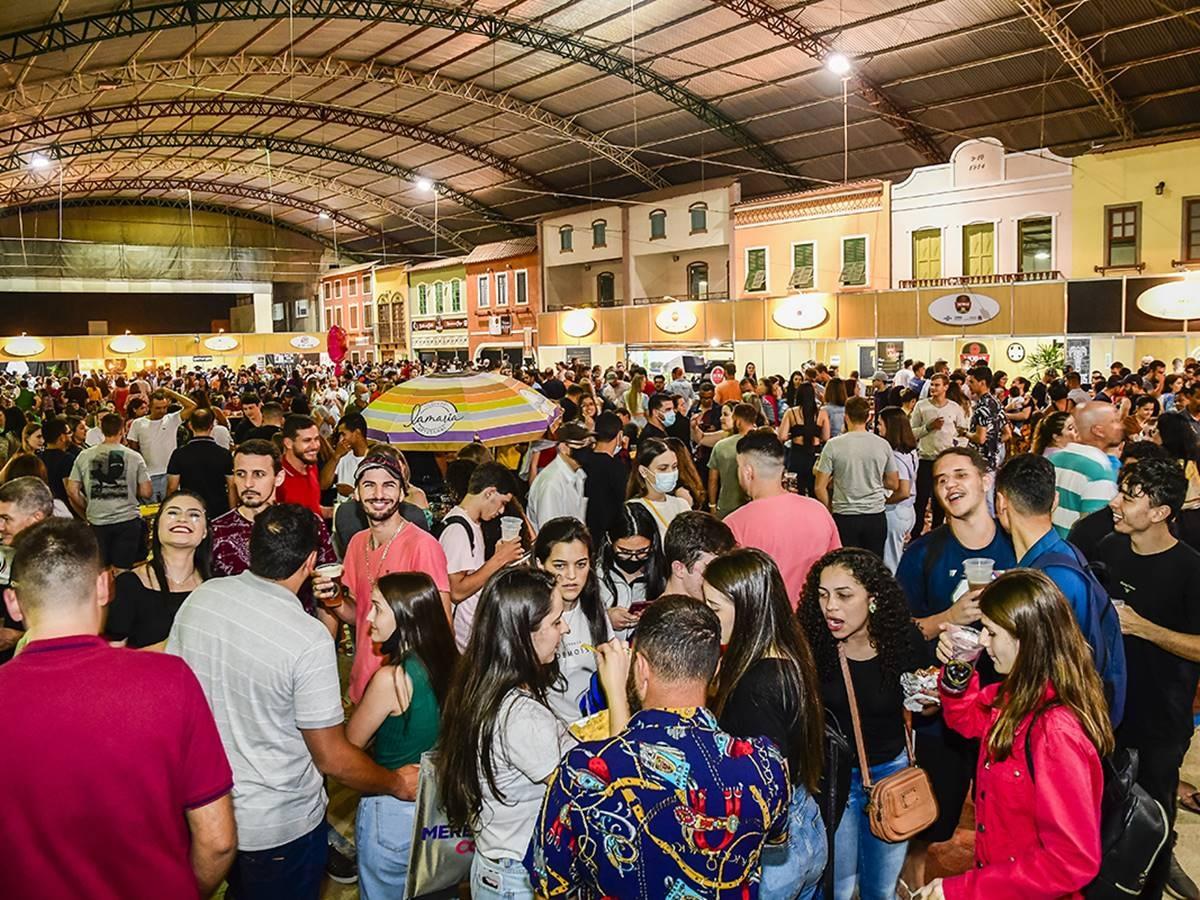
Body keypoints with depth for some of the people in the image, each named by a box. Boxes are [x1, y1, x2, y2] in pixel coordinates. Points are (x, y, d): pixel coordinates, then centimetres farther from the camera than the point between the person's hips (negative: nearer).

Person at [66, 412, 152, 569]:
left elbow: (72, 491, 3)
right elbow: (147, 492, -4)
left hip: (97, 522, 2)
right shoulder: (134, 456, -3)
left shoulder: (84, 456, 1)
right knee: (122, 570, 4)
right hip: (127, 520, -2)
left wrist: (86, 514, 16)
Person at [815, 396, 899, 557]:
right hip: (876, 516, 2)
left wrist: (830, 510, 9)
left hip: (844, 517, -2)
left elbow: (820, 487, -6)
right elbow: (893, 484, 9)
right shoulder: (883, 445, -1)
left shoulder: (833, 445, -8)